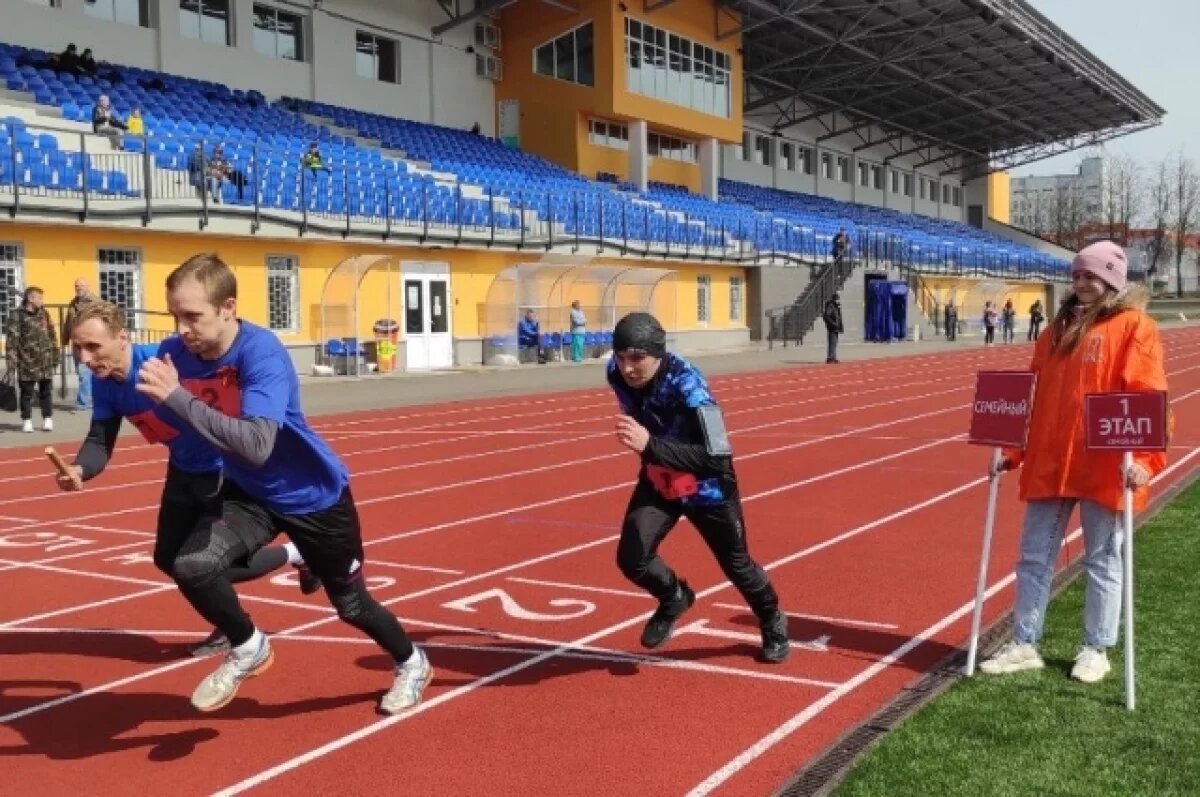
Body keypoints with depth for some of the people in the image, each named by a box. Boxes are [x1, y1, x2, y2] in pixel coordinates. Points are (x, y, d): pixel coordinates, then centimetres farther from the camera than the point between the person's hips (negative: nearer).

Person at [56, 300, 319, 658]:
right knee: (168, 559, 14)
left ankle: (295, 554, 20)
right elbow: (100, 441, -12)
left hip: (224, 469, -8)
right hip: (183, 472, 8)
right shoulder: (104, 383, -10)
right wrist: (79, 469, -31)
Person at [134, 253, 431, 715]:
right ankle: (249, 649, 10)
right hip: (250, 492, 5)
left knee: (351, 604, 11)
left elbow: (256, 445, -47)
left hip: (313, 495, -4)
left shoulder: (262, 354, -33)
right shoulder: (177, 353, -15)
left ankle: (411, 664, 43)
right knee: (191, 567, -20)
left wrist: (176, 397, -48)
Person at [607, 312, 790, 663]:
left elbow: (717, 458, -44)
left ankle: (773, 622, 46)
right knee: (632, 558, -14)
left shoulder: (686, 385, -38)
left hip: (706, 487, -4)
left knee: (736, 564, 14)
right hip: (658, 480, 4)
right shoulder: (617, 374, -20)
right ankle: (674, 598, 21)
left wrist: (650, 446, -53)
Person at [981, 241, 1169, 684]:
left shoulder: (1133, 326, -5)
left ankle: (1096, 650, 20)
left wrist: (1142, 457, -22)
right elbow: (1035, 393, 15)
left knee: (1102, 560, 8)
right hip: (1049, 463, 6)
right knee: (1034, 557, 9)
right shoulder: (1060, 327, 14)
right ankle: (1024, 644, 18)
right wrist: (1013, 449, 12)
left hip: (1104, 467, -6)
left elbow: (1148, 395, -13)